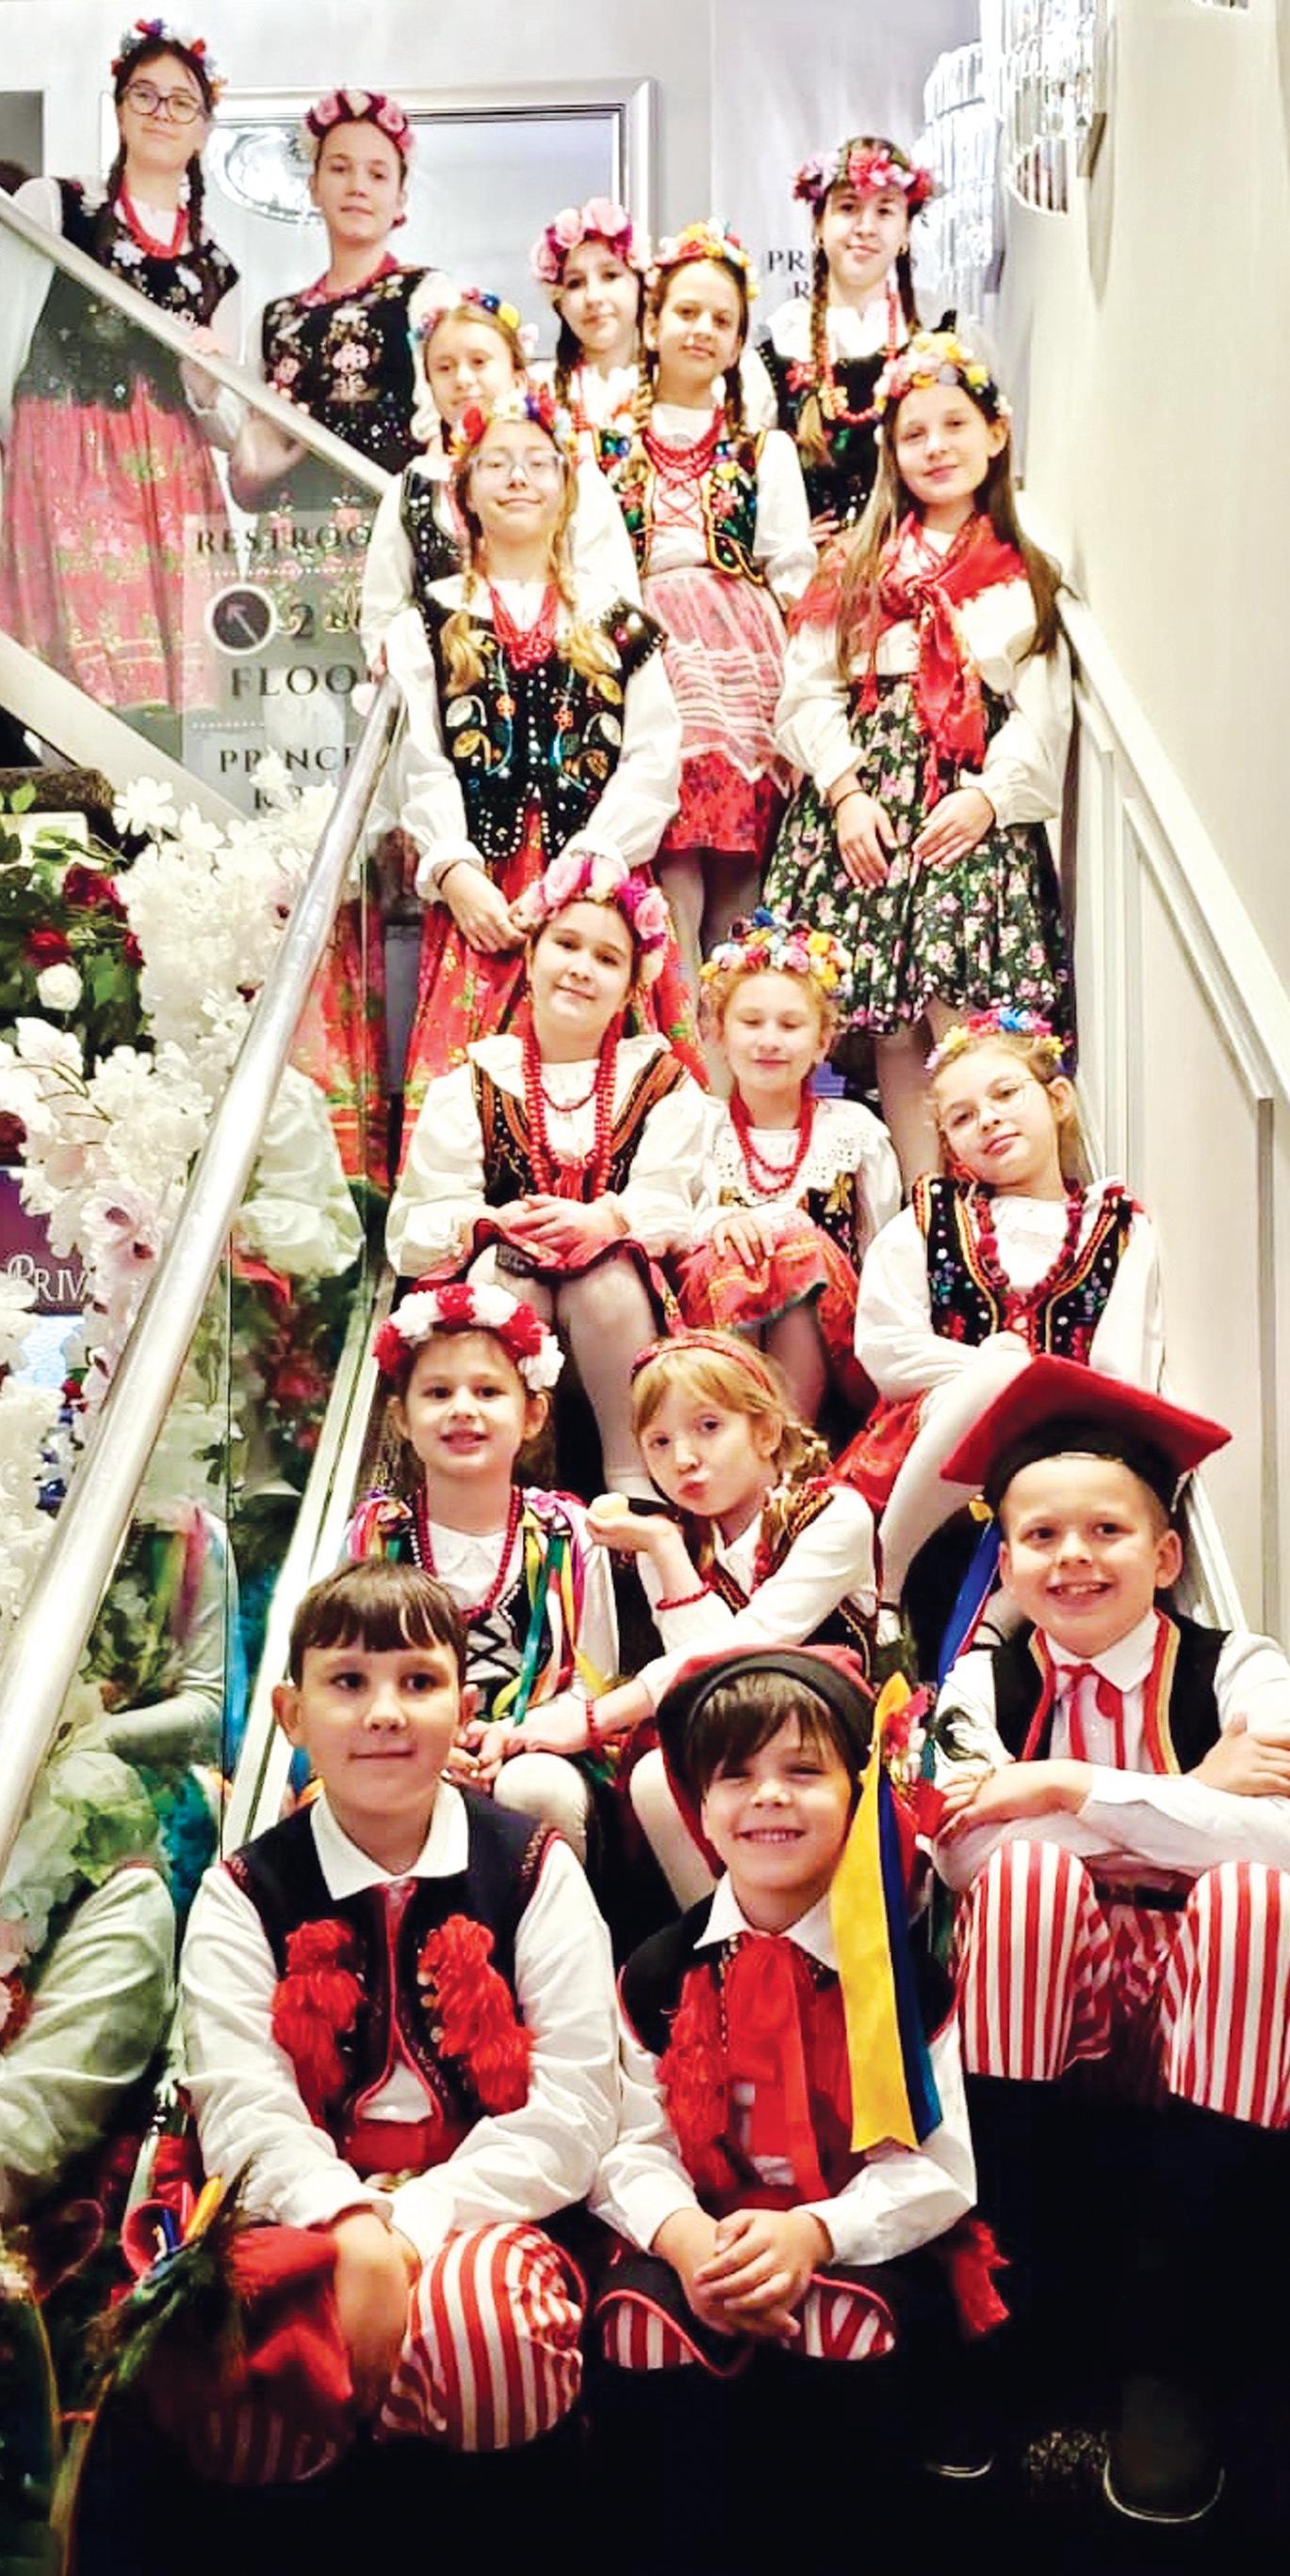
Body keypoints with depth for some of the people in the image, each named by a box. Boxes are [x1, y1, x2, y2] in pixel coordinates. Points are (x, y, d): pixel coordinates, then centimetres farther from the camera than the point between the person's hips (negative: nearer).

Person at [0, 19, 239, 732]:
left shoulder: (216, 268, 17)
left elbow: (224, 429, 17)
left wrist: (207, 383, -3)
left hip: (169, 498, 4)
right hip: (59, 478, -3)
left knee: (159, 708, -3)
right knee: (66, 695, -12)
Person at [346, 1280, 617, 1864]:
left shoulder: (566, 1534, 6)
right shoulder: (375, 1533, 7)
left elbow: (593, 1690, 5)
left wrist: (515, 1735, -16)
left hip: (533, 1755, 1)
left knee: (538, 1790, -34)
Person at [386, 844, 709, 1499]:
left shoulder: (660, 1080, 11)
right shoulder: (472, 1083, 10)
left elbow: (671, 1209, -5)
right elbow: (418, 1223, -1)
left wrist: (604, 1219, -28)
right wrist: (494, 1221, -23)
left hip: (621, 1299, 0)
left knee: (608, 1277, -34)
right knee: (500, 1269, -33)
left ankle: (631, 1476, -24)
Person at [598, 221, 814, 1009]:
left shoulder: (766, 451, 18)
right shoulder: (606, 444, 15)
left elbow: (794, 574, 12)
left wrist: (798, 687, 2)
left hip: (745, 665, 1)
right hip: (647, 660, -1)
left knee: (736, 875, -4)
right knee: (670, 876, -13)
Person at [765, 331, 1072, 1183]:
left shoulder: (1026, 579, 13)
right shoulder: (856, 568, 16)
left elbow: (1042, 714, 3)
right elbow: (809, 691, 6)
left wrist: (988, 797, -12)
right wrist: (846, 794, -8)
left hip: (974, 817, -1)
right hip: (863, 805, 1)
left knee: (966, 1024, -11)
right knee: (891, 1029, -2)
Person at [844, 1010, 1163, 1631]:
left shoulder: (1122, 1231, 14)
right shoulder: (927, 1219, 16)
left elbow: (1124, 1379, 0)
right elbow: (883, 1348, 1)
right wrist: (995, 1372, -10)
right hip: (937, 1428, 0)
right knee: (995, 1380, -36)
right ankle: (883, 1590, -20)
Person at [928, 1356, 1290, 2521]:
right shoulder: (982, 1682, 1)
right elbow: (968, 1848, -17)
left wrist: (1068, 1786, -22)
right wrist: (1191, 1795, -17)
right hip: (1040, 2001, 1)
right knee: (1031, 1871, -29)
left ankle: (1169, 2347, -22)